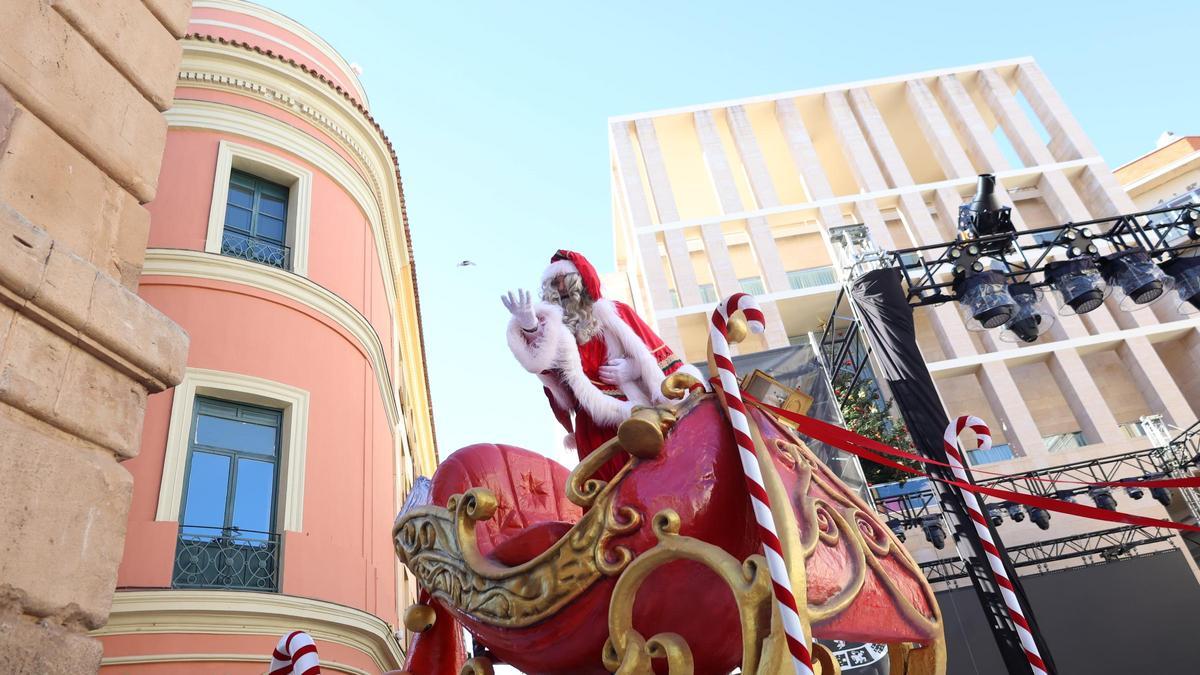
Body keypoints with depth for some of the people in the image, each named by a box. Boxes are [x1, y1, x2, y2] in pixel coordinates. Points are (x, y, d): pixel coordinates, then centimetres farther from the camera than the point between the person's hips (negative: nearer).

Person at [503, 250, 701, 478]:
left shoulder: (617, 313, 11)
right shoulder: (556, 326, 11)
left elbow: (658, 357, 10)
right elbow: (542, 363, -10)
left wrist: (634, 368, -10)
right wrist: (530, 328, -27)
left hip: (639, 416, 0)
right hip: (596, 429, 0)